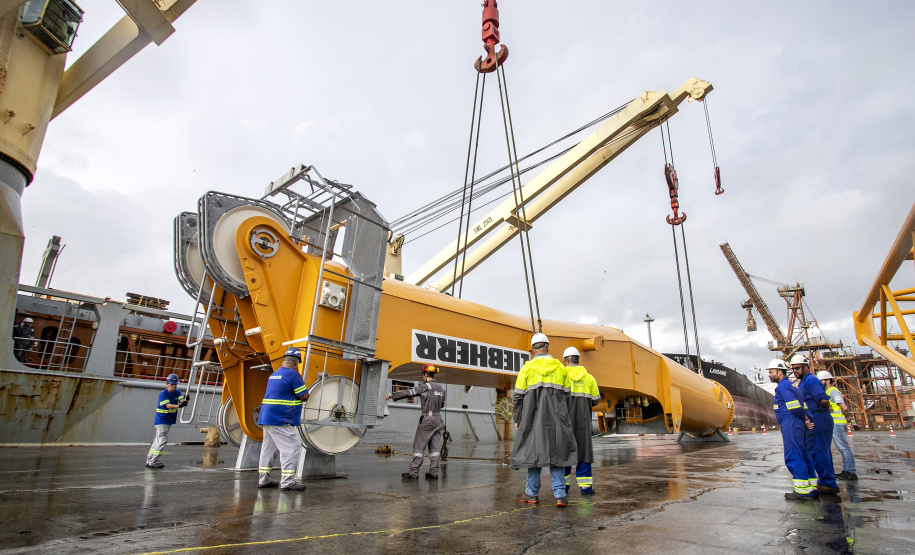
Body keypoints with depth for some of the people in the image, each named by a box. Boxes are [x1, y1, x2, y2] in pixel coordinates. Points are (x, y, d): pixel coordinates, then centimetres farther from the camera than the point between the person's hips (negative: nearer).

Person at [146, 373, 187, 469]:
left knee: (158, 440, 14)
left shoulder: (177, 392, 2)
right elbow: (168, 405, -27)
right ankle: (153, 462, -5)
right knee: (162, 439, -12)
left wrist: (184, 401, -40)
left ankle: (149, 460, 24)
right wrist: (179, 406, -44)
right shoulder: (163, 393, -15)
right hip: (161, 420, -7)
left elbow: (181, 400, -15)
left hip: (170, 421, 7)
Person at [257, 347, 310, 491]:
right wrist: (305, 390, 7)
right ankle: (287, 482, -7)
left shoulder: (274, 375, 16)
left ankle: (263, 480, 25)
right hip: (280, 420, -10)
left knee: (268, 448, 17)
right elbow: (304, 396, -10)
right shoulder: (293, 374, -12)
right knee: (292, 447, -6)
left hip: (266, 418, 10)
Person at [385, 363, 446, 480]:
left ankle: (413, 472, 2)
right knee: (435, 447, 8)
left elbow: (409, 392, -11)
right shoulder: (441, 387, 9)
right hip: (438, 419, 7)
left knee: (418, 446, 1)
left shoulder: (426, 386, -11)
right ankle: (433, 472, 7)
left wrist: (392, 395, -3)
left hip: (427, 420, -6)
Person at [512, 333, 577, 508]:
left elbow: (518, 396, -1)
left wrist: (517, 419, 8)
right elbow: (566, 395, 10)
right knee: (556, 452, 8)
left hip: (534, 417, -2)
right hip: (557, 418, 2)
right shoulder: (560, 367, 7)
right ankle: (560, 494, 2)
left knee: (534, 450, 6)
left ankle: (532, 493, 15)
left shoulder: (527, 368, -1)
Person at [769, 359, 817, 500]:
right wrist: (807, 420, 8)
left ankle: (803, 491, -4)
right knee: (802, 456, 14)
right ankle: (812, 489, 19)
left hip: (790, 424, -10)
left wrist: (804, 420, -4)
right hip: (796, 426, 10)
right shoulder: (790, 385, 21)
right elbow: (803, 405, 19)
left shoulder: (783, 386, -11)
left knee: (793, 457, -7)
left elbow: (795, 407, -18)